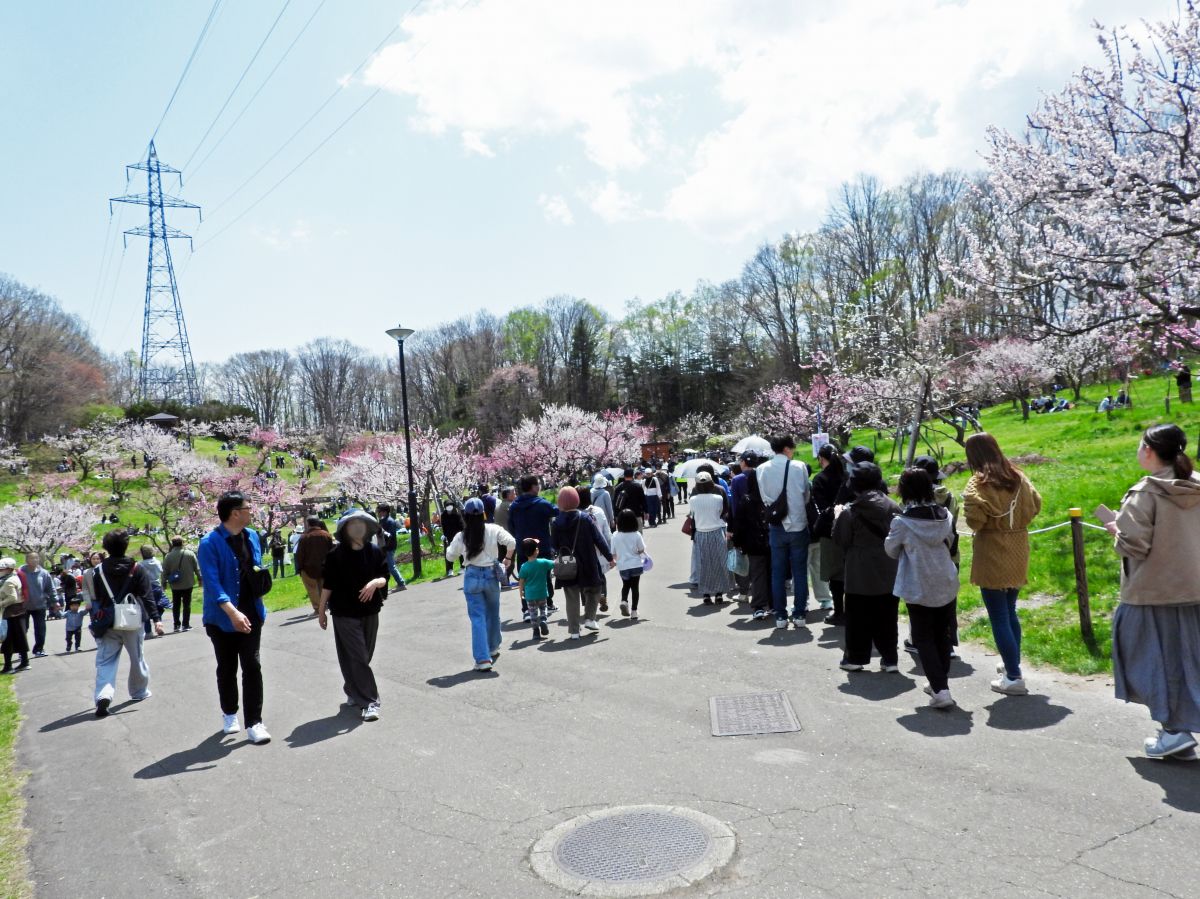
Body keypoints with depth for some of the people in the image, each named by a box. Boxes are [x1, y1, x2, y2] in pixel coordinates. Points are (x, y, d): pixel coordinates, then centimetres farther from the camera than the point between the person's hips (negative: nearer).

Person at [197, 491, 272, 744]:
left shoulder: (252, 536, 4)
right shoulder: (210, 543, -16)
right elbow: (212, 583, -23)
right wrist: (233, 612, -34)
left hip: (251, 615, 4)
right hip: (223, 618, -4)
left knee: (252, 667, -1)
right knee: (227, 669, 13)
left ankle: (254, 723, 3)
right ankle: (229, 714, 34)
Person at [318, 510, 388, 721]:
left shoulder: (375, 552, 0)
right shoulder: (336, 555, -7)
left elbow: (384, 578, 2)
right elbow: (327, 585, -2)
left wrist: (375, 582, -21)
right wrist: (321, 611, 3)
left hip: (370, 612, 4)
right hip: (345, 614, -4)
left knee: (364, 656, 13)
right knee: (357, 658, -6)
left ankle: (353, 691, 34)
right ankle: (368, 702, -4)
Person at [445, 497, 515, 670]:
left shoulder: (460, 537, -6)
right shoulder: (493, 530, -9)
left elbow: (450, 556, 7)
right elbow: (511, 542, -17)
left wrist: (450, 546, 28)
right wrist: (508, 555, 3)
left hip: (472, 577, -1)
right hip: (491, 575, 1)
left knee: (477, 618, 1)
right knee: (493, 613, 21)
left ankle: (483, 659, -6)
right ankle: (493, 648, 37)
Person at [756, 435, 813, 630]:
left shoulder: (762, 469, -4)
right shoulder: (799, 467, -7)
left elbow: (764, 497, 1)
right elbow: (806, 496, 2)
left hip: (777, 528, 2)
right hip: (798, 525, -1)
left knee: (778, 573, 9)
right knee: (800, 572, 8)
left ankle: (780, 616, 11)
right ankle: (799, 615, 10)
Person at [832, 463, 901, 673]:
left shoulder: (850, 512, -12)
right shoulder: (893, 508, -3)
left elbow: (841, 541, -4)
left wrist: (838, 517, 8)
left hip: (860, 574, -3)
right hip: (888, 572, 3)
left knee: (858, 617, 8)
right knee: (886, 617, 11)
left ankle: (856, 658, 13)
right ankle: (890, 659, 16)